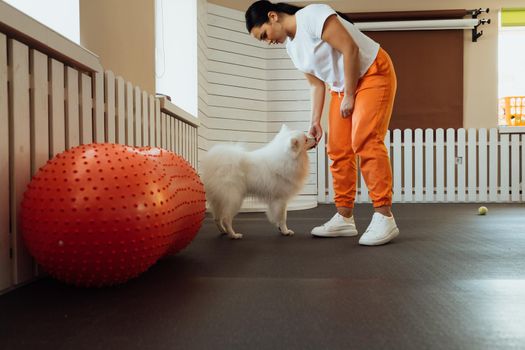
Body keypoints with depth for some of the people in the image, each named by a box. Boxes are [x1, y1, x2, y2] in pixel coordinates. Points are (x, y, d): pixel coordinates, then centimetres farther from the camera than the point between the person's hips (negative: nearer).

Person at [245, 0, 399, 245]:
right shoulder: (291, 47, 6)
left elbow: (350, 48, -23)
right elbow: (317, 85, 9)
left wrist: (349, 95, -18)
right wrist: (315, 122, 3)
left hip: (373, 73, -8)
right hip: (342, 87, 9)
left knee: (365, 142, -22)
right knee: (338, 150, 1)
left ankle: (384, 218, -19)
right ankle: (344, 218, 6)